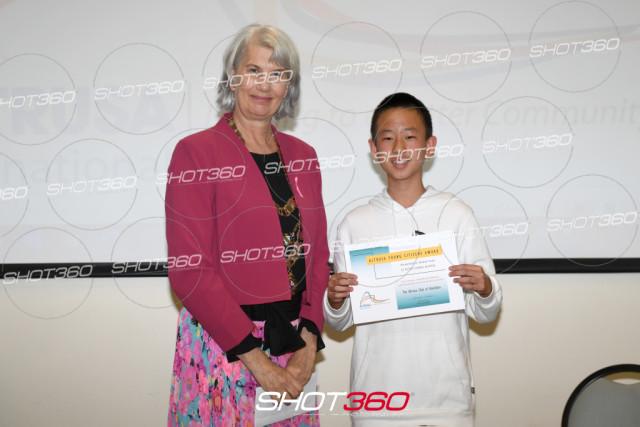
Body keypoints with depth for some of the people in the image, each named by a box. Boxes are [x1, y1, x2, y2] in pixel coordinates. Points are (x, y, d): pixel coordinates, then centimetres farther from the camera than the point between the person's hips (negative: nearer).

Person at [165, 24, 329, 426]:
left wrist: (309, 340, -3)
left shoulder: (302, 156, 8)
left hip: (294, 344, 5)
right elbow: (189, 270, -12)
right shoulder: (196, 152, -7)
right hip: (221, 346, -4)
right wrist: (253, 357, -13)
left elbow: (317, 256, 9)